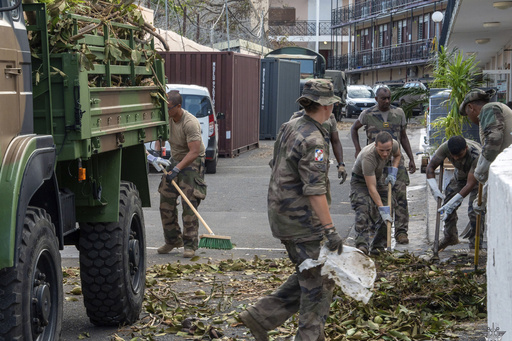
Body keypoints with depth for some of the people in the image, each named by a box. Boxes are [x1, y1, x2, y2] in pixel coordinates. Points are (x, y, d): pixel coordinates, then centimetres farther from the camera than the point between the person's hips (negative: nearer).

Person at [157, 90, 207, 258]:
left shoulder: (190, 123, -26)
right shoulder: (167, 118, -3)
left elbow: (194, 152, -30)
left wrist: (177, 169, -36)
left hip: (192, 163, -7)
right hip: (175, 161, 8)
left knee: (189, 204, -12)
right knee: (166, 202, 3)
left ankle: (190, 245, -6)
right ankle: (173, 240, 16)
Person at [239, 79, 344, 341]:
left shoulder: (289, 127, 9)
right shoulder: (313, 140, -20)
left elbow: (276, 166, 20)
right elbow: (315, 190, -26)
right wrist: (329, 229, -26)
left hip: (280, 213, 10)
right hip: (301, 220, -10)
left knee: (308, 276, 17)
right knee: (318, 282, 1)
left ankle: (261, 316, 15)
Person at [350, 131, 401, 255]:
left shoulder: (394, 144, -21)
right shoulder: (368, 157, -39)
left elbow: (397, 155, 9)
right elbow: (371, 188, -36)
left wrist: (393, 172, -9)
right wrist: (382, 209, -39)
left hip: (378, 178, 6)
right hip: (360, 181, -6)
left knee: (387, 215, -4)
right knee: (363, 209, -29)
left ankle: (378, 247, 4)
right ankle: (362, 246, -35)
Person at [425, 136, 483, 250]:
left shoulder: (477, 155, -42)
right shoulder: (445, 147, -31)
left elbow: (470, 184, -40)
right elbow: (430, 167, -19)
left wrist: (452, 203, -42)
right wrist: (435, 190, -30)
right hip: (460, 173, 5)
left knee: (474, 210, -17)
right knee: (448, 204, 2)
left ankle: (475, 243, -3)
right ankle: (450, 237, 21)